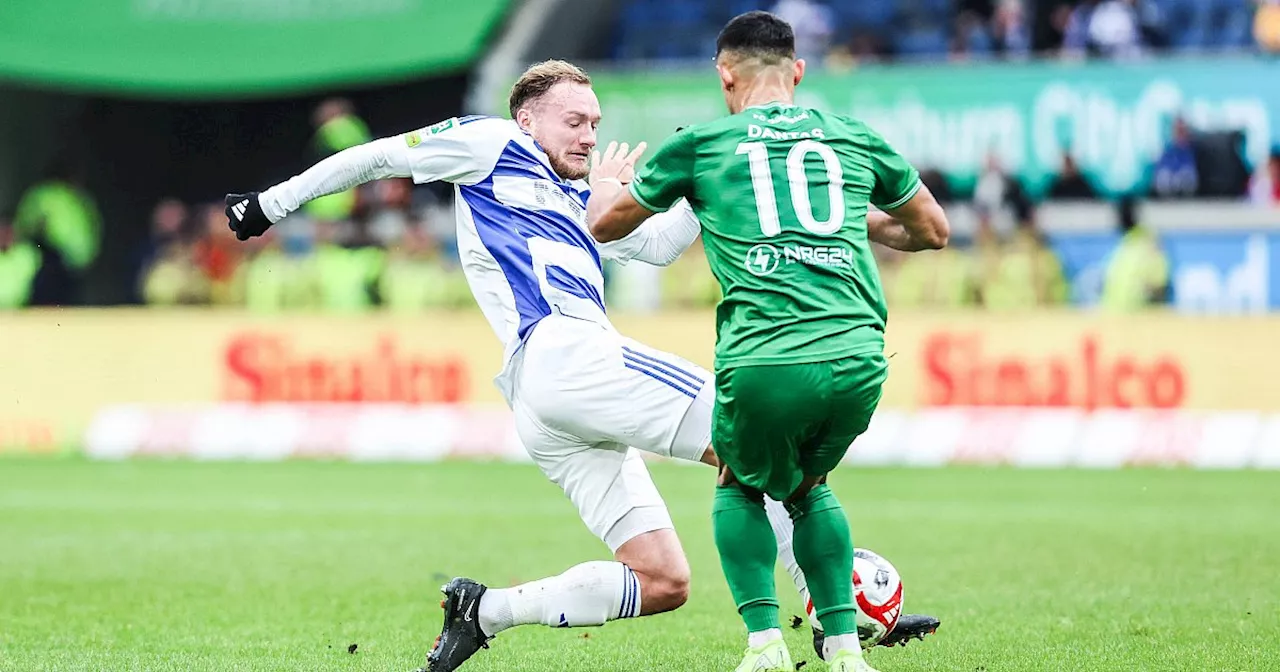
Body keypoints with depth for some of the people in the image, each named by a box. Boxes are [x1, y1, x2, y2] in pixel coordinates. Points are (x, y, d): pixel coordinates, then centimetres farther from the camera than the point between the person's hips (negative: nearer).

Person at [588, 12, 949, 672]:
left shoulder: (700, 144, 12)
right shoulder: (854, 137, 19)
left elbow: (602, 222, 27)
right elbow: (933, 230, 32)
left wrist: (603, 182, 50)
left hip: (762, 363, -3)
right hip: (857, 358, 3)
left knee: (741, 487, 26)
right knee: (809, 487, 30)